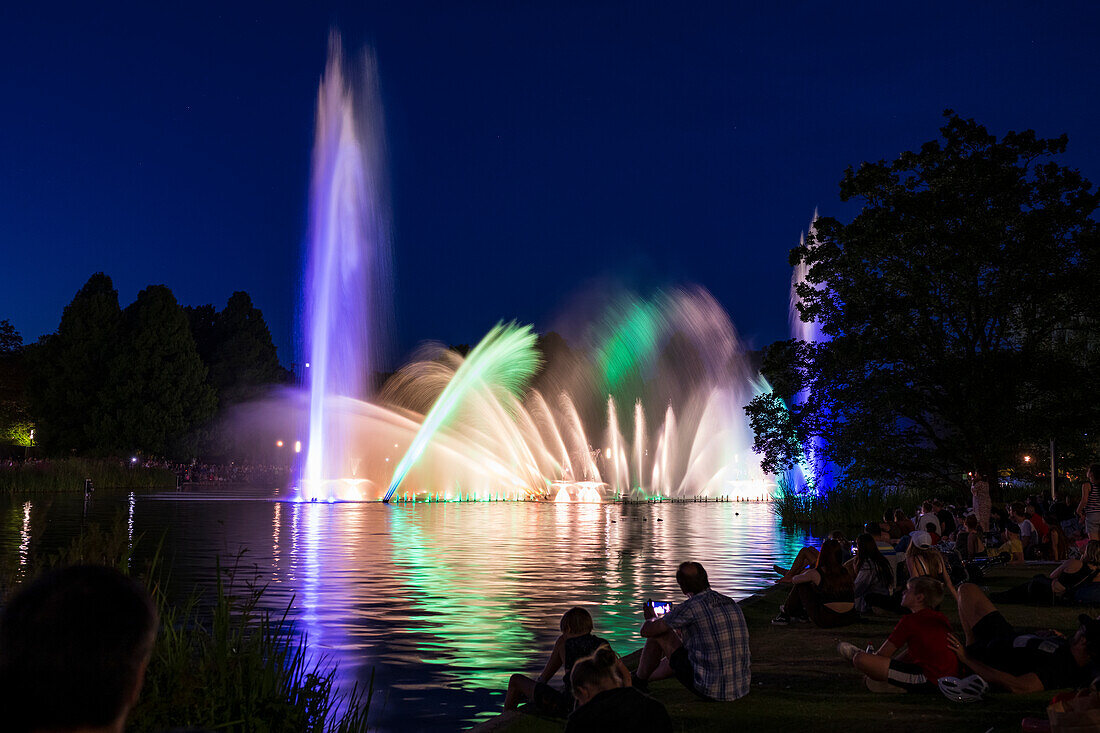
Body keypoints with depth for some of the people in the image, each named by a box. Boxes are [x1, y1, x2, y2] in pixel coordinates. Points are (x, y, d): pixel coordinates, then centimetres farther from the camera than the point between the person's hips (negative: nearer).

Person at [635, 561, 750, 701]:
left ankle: (638, 682, 30)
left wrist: (651, 619, 20)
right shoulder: (732, 604, 7)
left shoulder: (690, 607, -15)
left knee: (659, 633, 8)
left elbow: (646, 631, -6)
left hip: (710, 691, -7)